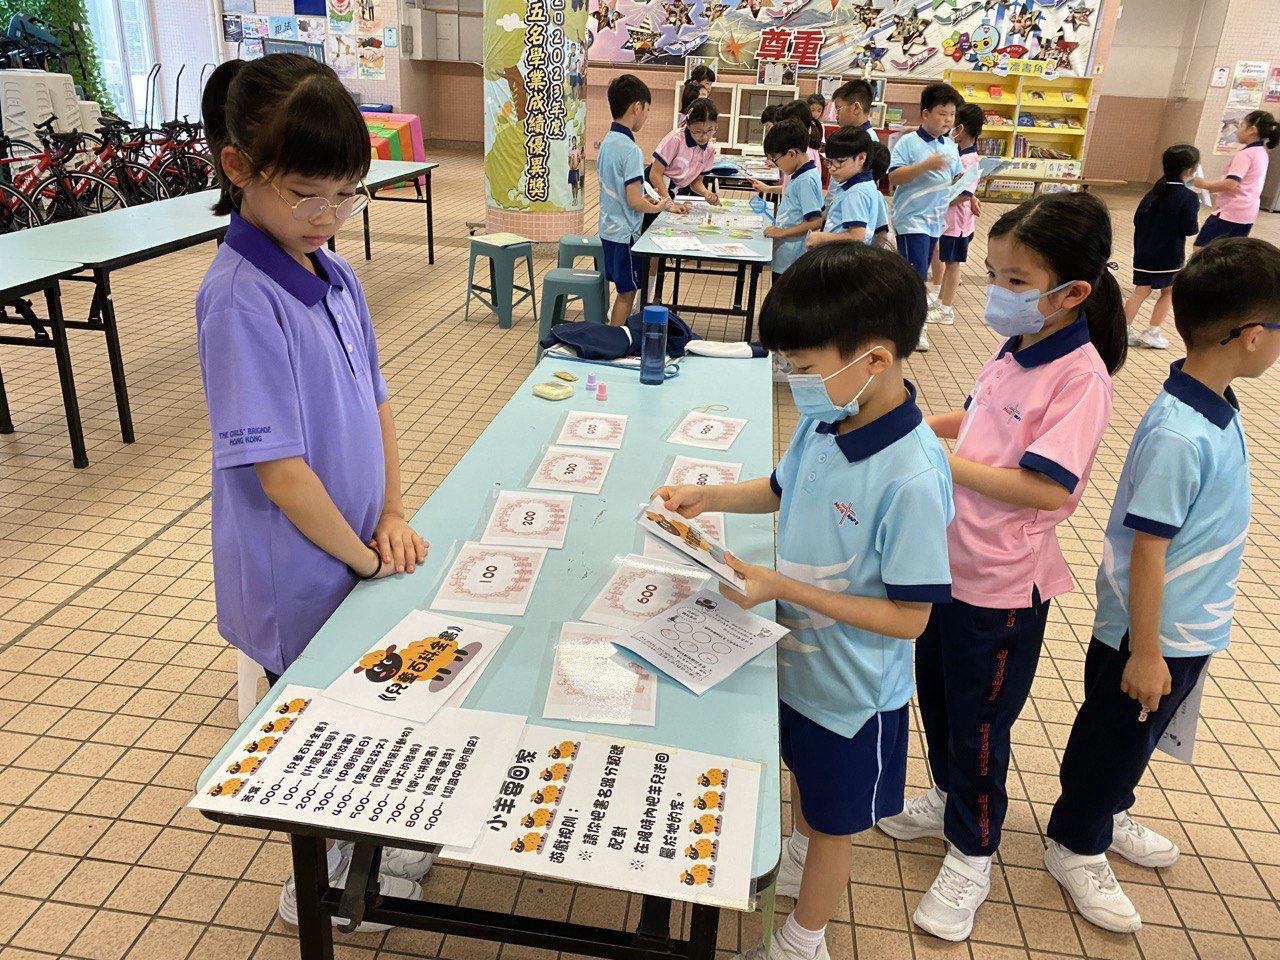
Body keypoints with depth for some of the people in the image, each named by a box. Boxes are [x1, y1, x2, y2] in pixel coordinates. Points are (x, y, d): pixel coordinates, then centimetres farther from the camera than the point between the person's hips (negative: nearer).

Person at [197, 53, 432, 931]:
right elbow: (276, 466, -26)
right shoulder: (240, 299, -24)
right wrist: (362, 555, -15)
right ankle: (321, 882, 39)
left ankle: (363, 842, 48)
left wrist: (393, 515, -1)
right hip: (298, 574, -7)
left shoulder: (334, 273, 0)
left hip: (359, 553, 7)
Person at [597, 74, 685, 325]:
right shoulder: (631, 150, -20)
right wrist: (658, 207, -4)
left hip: (609, 229, 9)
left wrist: (644, 199, 13)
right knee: (626, 293, 3)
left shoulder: (606, 142, 7)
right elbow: (634, 201, -22)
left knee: (624, 291, 17)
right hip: (625, 233, -9)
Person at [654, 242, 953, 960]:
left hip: (852, 689, -7)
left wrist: (782, 587, -31)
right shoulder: (826, 421, -12)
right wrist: (708, 497, -5)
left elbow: (909, 617, -28)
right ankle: (802, 859, 63)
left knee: (836, 820, 20)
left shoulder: (911, 478, -35)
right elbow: (785, 489, 9)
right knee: (806, 779, 33)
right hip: (798, 657, 7)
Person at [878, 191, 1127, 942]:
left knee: (979, 724, 9)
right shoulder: (1015, 353, 1)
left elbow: (1047, 486, -29)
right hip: (951, 561, 8)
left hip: (1002, 584, -8)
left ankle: (971, 855, 31)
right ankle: (948, 799, 49)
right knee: (936, 693, 24)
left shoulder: (1080, 376, -22)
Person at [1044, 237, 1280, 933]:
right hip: (1152, 633, -8)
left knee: (1140, 734, 26)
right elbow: (1146, 550, -26)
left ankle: (1106, 816, 49)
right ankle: (1074, 846, 34)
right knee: (1114, 735, 12)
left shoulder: (1214, 407, -2)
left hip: (1189, 627, 8)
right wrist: (1145, 652, -18)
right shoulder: (1178, 436, -31)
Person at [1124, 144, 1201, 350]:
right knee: (1168, 292, 13)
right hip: (1168, 257, -5)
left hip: (1144, 253, 5)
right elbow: (1189, 229, -14)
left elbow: (1137, 219, 8)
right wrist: (1197, 221, 5)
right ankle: (1152, 332, 12)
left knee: (1141, 291, 8)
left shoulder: (1154, 190, 5)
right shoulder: (1189, 198, -14)